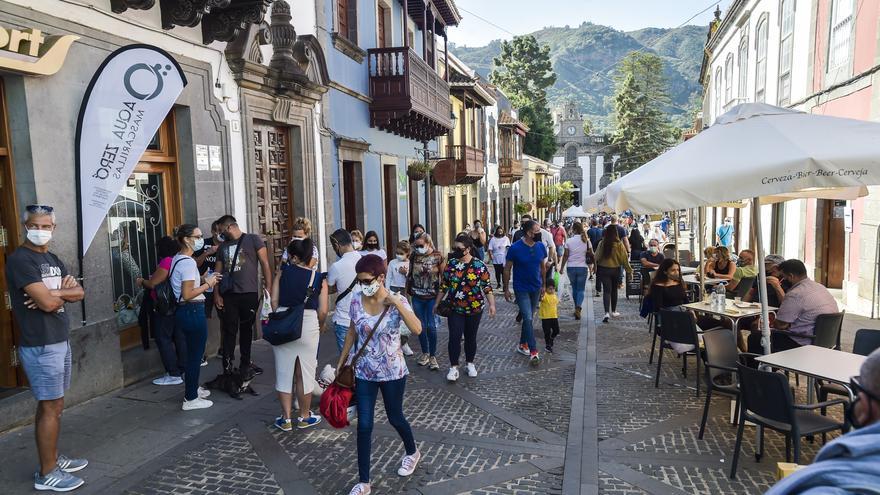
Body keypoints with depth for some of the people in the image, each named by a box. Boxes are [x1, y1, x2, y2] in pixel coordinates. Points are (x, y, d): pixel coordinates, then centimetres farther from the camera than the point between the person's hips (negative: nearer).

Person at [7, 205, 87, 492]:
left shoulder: (52, 259, 13)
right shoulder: (19, 259, -14)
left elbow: (80, 293, 7)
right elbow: (48, 303, -22)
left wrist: (53, 293, -11)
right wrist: (65, 291, -2)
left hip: (61, 341, 8)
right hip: (41, 346, -8)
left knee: (51, 406, 16)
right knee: (51, 408, -2)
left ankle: (53, 458, 28)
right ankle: (46, 474, 8)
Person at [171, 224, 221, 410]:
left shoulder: (178, 258, 12)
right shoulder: (188, 262, -19)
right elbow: (188, 295, -24)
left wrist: (205, 279, 12)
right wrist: (208, 284, -13)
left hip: (184, 311, 10)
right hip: (193, 311, -10)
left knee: (193, 352, 23)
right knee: (195, 354, 1)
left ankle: (192, 387, 39)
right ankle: (190, 399, 11)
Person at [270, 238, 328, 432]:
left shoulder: (283, 270, 0)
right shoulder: (319, 278, 0)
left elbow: (274, 301, -2)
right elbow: (323, 311, -4)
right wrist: (318, 327, 15)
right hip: (308, 325, 0)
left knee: (284, 372, 12)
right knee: (304, 373, 12)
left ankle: (286, 419, 20)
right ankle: (304, 417, 25)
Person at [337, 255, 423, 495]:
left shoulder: (397, 301, -16)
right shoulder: (356, 300, -6)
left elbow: (417, 329, -31)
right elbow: (352, 332, 8)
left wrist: (395, 302, -34)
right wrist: (341, 362, 12)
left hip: (392, 372, -3)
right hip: (364, 372, 3)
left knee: (395, 418, 16)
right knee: (364, 425, 3)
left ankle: (412, 452, 47)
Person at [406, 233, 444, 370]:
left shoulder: (437, 256, -7)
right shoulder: (414, 256, 0)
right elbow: (410, 275, 10)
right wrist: (407, 292, 8)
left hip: (432, 297, -3)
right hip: (417, 297, 3)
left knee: (431, 326, -3)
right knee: (421, 326, 9)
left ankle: (433, 356, 12)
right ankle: (425, 353, 26)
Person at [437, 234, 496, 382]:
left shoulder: (480, 265, -9)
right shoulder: (451, 264, -1)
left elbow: (487, 287, -7)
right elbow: (444, 285, 7)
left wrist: (492, 304, -15)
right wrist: (437, 302, 10)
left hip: (474, 309, -1)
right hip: (455, 308, 1)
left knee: (471, 337, 12)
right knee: (454, 337, -6)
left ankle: (470, 363, 30)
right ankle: (454, 367, 6)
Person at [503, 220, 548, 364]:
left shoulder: (541, 247, -4)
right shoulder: (515, 248, -17)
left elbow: (543, 267, 10)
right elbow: (507, 269, -8)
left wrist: (543, 285, 13)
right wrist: (506, 289, -5)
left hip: (536, 288, 5)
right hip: (521, 289, -5)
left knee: (529, 318, 15)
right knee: (528, 318, -10)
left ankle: (522, 344, 31)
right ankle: (533, 352, -7)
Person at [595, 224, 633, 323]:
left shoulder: (602, 243, -10)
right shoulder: (619, 244, -12)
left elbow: (597, 257, -6)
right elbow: (624, 258, -6)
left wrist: (596, 268, 7)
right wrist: (629, 269, 7)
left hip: (603, 269, 0)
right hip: (615, 270, 0)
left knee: (606, 291, 0)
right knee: (614, 290, 17)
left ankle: (607, 312, -16)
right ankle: (613, 311, 30)